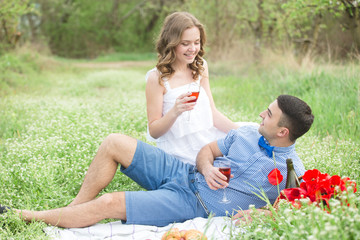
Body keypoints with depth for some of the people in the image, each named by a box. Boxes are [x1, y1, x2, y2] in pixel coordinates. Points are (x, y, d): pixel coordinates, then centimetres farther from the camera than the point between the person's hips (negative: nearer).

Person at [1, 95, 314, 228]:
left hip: (194, 204, -7)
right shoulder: (247, 133, 6)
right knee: (114, 143, -6)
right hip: (183, 172, 7)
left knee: (109, 204, -18)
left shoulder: (291, 171, -13)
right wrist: (207, 168, -10)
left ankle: (28, 217, 1)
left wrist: (260, 214, -26)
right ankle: (73, 209, 8)